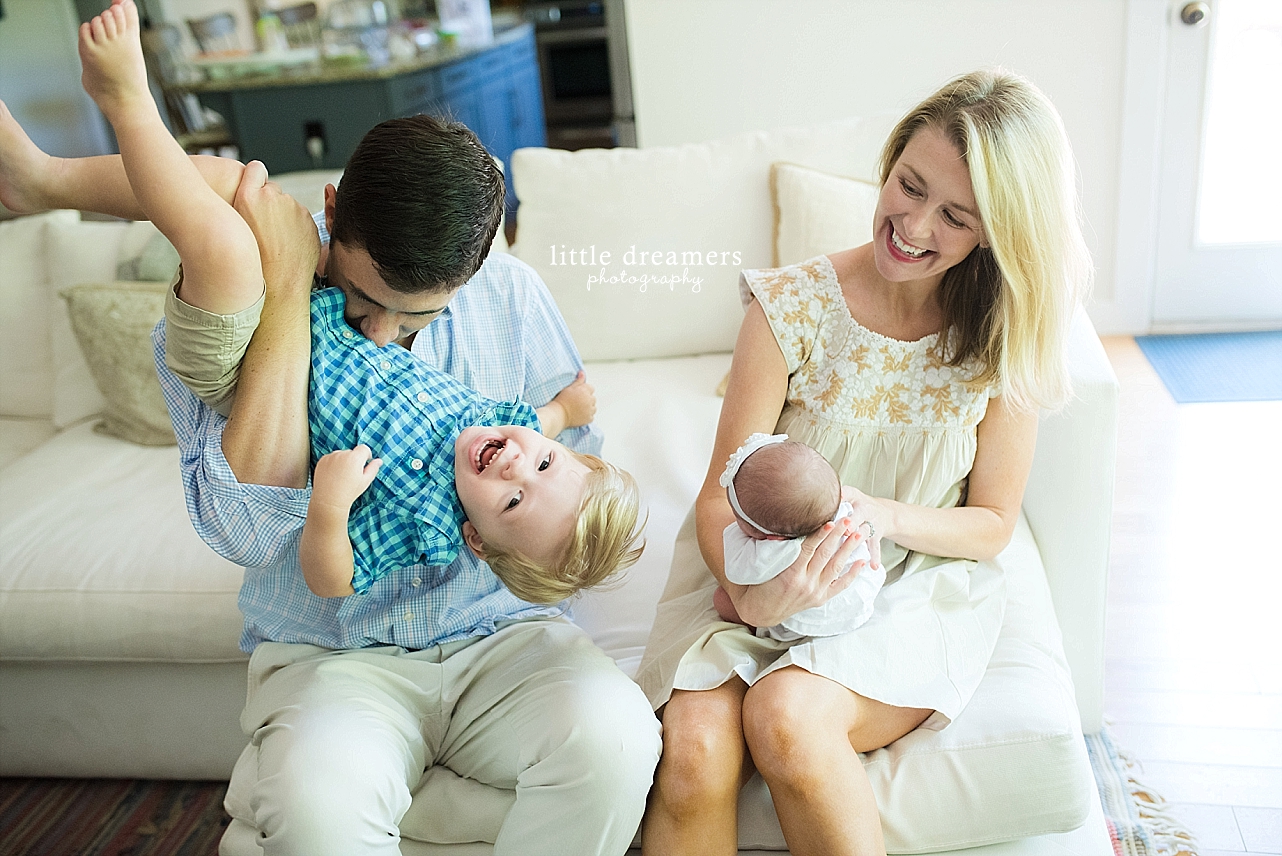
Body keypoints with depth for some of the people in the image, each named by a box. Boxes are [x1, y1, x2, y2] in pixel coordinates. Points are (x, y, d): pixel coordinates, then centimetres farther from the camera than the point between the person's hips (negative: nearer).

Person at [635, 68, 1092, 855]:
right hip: (770, 574, 0)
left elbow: (993, 523, 1)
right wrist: (750, 593, -31)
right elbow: (720, 498, -9)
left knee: (787, 716, -30)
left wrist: (875, 514, -20)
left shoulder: (1005, 339, -4)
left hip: (916, 589, 0)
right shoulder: (793, 306, -8)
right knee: (694, 746, -28)